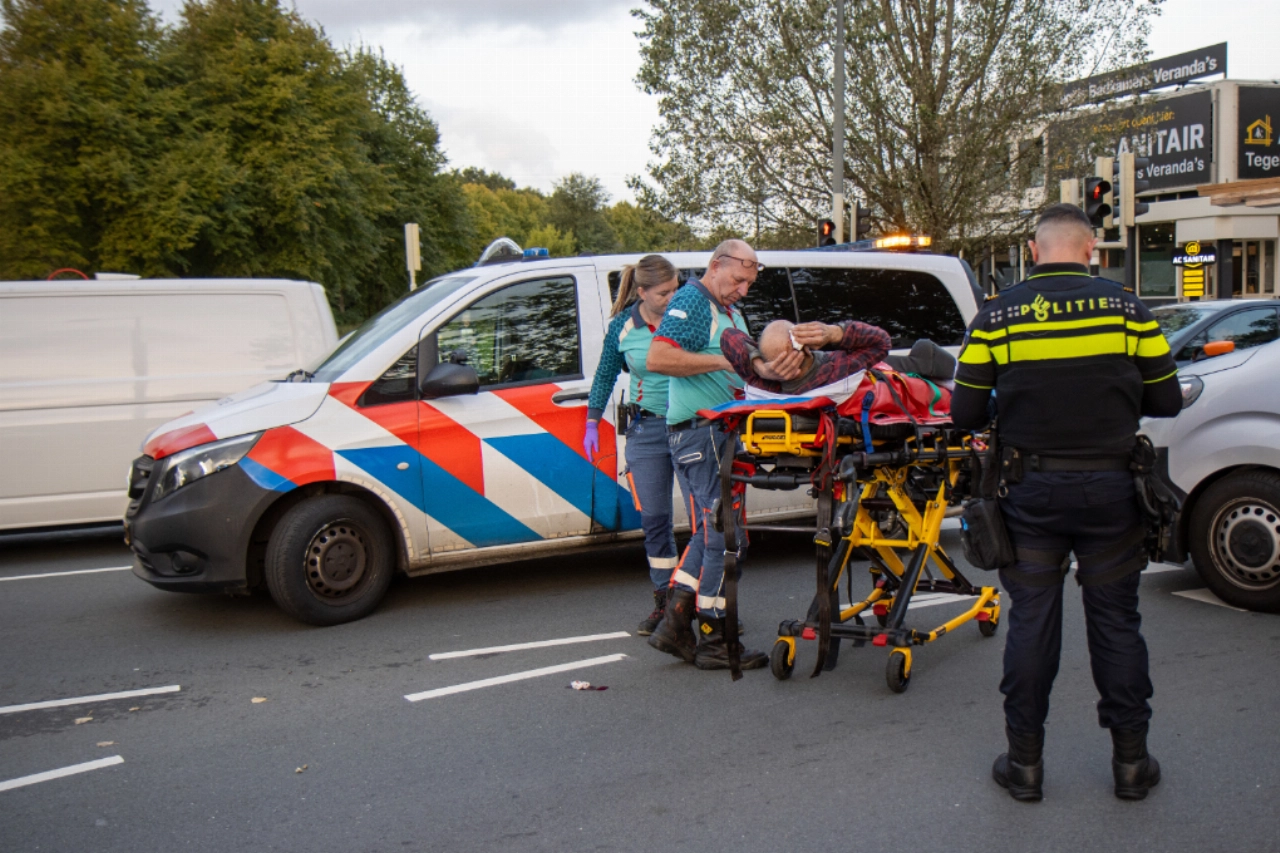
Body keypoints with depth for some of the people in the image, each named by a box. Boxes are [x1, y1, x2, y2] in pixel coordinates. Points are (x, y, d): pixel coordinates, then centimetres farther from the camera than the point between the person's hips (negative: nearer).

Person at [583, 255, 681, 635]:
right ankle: (665, 603, 15)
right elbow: (605, 375, 12)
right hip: (647, 429, 2)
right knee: (654, 519, 3)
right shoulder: (623, 326, 0)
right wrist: (592, 423, 11)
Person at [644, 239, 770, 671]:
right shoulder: (691, 301, -10)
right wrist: (721, 361, -22)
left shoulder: (731, 311, 21)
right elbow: (657, 359, -22)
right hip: (700, 429, -10)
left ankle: (675, 625, 18)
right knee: (722, 535, -6)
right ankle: (715, 641, 3)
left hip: (719, 430, 10)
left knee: (709, 533, 13)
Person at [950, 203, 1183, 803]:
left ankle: (1025, 761, 17)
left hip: (1031, 491, 0)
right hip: (1110, 488, 1)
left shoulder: (996, 316, -5)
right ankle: (1131, 761, 22)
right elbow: (1166, 402, 2)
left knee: (1031, 620, 9)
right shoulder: (1126, 310, -3)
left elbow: (966, 414, -5)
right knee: (1116, 621, 12)